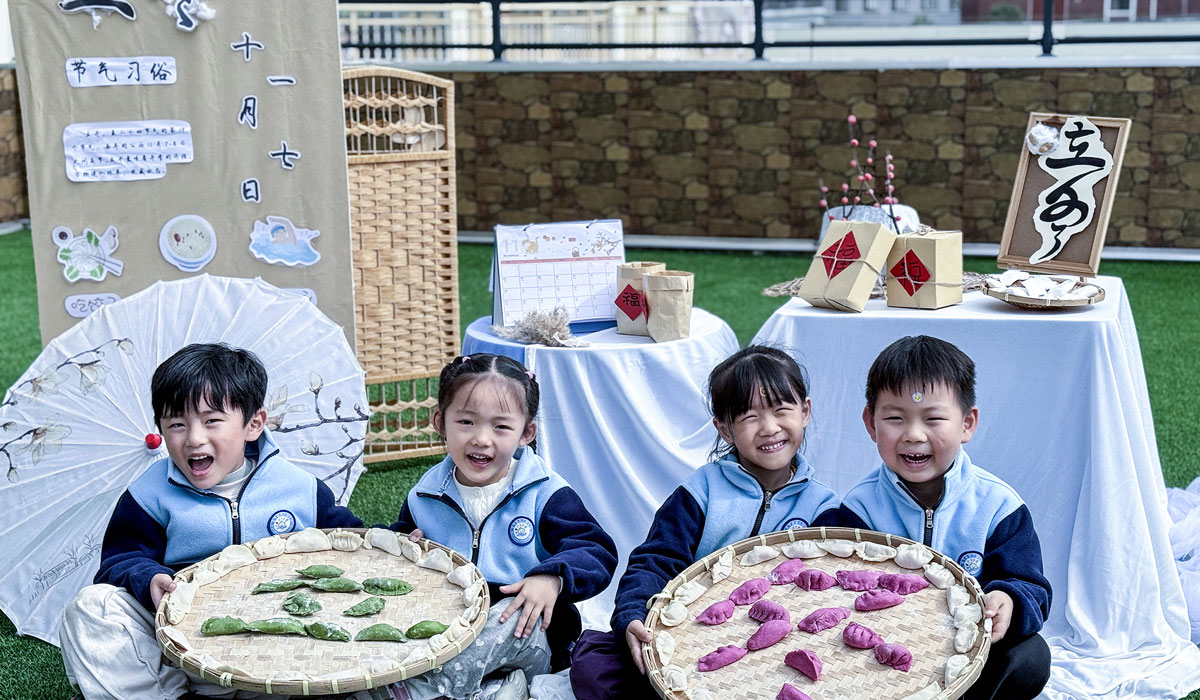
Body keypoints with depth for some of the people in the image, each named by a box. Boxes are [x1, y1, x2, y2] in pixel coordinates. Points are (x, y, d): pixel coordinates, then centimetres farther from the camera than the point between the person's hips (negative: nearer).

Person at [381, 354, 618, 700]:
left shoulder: (544, 494, -5)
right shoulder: (425, 496, 7)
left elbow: (596, 552, -9)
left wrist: (552, 577, -28)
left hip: (526, 634, -3)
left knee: (507, 620, -38)